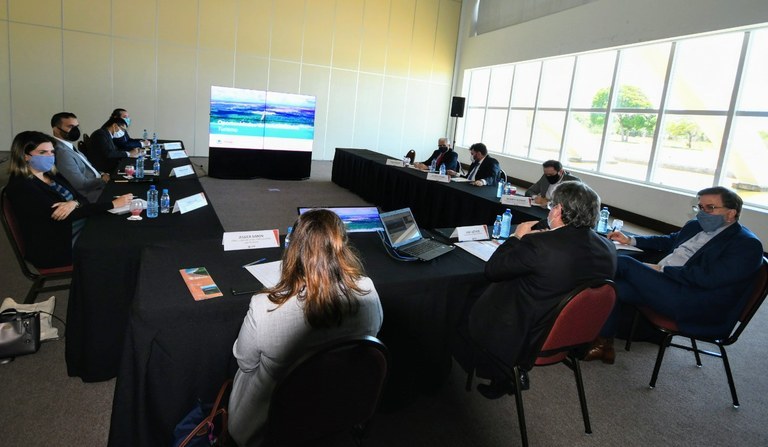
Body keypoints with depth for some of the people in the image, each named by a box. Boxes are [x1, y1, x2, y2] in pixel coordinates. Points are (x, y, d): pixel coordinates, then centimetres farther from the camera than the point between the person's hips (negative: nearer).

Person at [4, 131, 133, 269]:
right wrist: (113, 204, -26)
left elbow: (82, 199, 5)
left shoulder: (53, 175, 9)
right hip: (54, 247, -7)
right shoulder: (21, 187, -15)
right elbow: (60, 215, -23)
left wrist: (74, 203, -22)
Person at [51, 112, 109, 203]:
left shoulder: (70, 147, 12)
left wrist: (101, 175, 0)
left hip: (99, 186, 10)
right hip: (93, 196, -10)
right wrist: (104, 179, -10)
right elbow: (81, 184, -21)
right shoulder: (61, 152, -18)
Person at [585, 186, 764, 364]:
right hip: (662, 285, 8)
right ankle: (604, 345, -2)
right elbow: (668, 241, 34)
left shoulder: (747, 245, -8)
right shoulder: (695, 226, 17)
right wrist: (630, 240, 22)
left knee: (622, 263, -19)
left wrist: (662, 269, -16)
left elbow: (707, 277, -20)